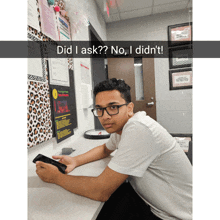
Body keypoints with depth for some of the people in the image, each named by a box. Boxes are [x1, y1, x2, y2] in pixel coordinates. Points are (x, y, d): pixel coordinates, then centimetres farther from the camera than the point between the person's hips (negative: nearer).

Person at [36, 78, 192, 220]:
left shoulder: (139, 129, -32)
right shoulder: (120, 125, -3)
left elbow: (101, 192, -28)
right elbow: (105, 149, 16)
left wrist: (56, 177, -13)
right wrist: (75, 161, -1)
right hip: (146, 198, 7)